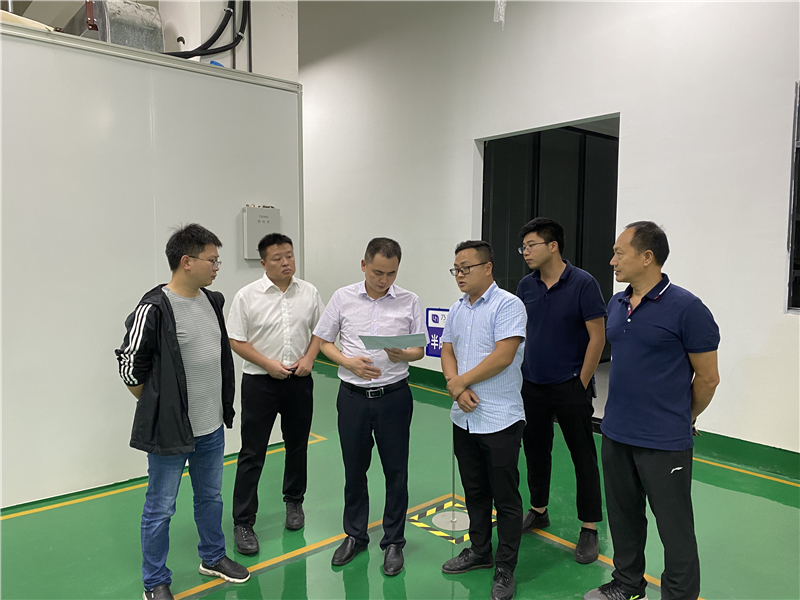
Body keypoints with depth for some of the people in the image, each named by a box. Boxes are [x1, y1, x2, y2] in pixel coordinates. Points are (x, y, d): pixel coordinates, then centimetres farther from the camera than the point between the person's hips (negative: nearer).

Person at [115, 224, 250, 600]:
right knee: (160, 509, 10)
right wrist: (159, 409, -3)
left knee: (210, 497, 22)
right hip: (170, 431, -7)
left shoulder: (213, 301, 4)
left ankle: (213, 557, 42)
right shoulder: (155, 308, -19)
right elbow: (129, 365, -13)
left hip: (211, 428, 7)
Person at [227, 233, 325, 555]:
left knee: (297, 445, 17)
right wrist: (269, 364, -15)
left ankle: (294, 502, 37)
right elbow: (236, 340, -7)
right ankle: (243, 523, 12)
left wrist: (308, 358, -6)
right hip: (259, 382, -3)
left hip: (299, 381, 4)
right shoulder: (247, 296, -8)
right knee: (252, 453, 1)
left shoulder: (309, 292, 2)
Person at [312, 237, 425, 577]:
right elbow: (323, 341, 5)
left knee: (396, 472, 8)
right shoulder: (343, 297, 0)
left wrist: (402, 355, -21)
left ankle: (393, 541, 26)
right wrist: (349, 363, -12)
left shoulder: (409, 302, -2)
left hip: (394, 396, -1)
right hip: (353, 396, 1)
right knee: (354, 469, 14)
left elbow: (419, 349, 2)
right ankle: (355, 535, 33)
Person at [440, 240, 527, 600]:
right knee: (474, 491, 20)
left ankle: (505, 569, 21)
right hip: (464, 418, 7)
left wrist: (458, 382, -14)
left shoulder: (508, 305, -13)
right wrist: (457, 388, -9)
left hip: (500, 420, -7)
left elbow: (503, 356, -22)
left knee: (505, 497, 6)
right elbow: (447, 350, 10)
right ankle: (480, 551, 38)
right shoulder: (458, 309, 10)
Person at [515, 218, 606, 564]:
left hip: (570, 388, -5)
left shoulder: (583, 284, -12)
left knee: (583, 457, 5)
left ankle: (589, 529, 17)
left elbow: (597, 337, -11)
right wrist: (519, 375, 7)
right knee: (535, 449, 16)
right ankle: (538, 511, 35)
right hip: (532, 386, 5)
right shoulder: (526, 286, 4)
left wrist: (581, 385, -11)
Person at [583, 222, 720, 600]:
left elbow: (707, 378, -8)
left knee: (674, 527, 8)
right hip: (616, 434, 7)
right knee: (623, 516, 20)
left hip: (664, 442, -7)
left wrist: (683, 418, 6)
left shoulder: (686, 308, -15)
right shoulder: (616, 305, 5)